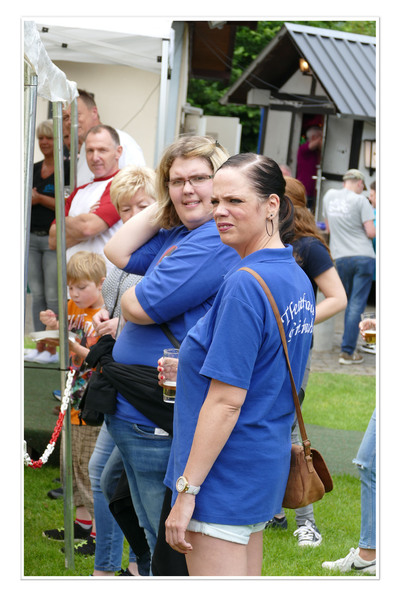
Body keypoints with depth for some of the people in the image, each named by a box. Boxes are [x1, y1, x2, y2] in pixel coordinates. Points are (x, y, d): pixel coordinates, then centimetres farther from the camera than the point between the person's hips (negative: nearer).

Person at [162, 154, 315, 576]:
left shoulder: (245, 284, -19)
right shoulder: (297, 279, 9)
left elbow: (226, 401, -22)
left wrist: (186, 491, -19)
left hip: (225, 475, -10)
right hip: (267, 462, 10)